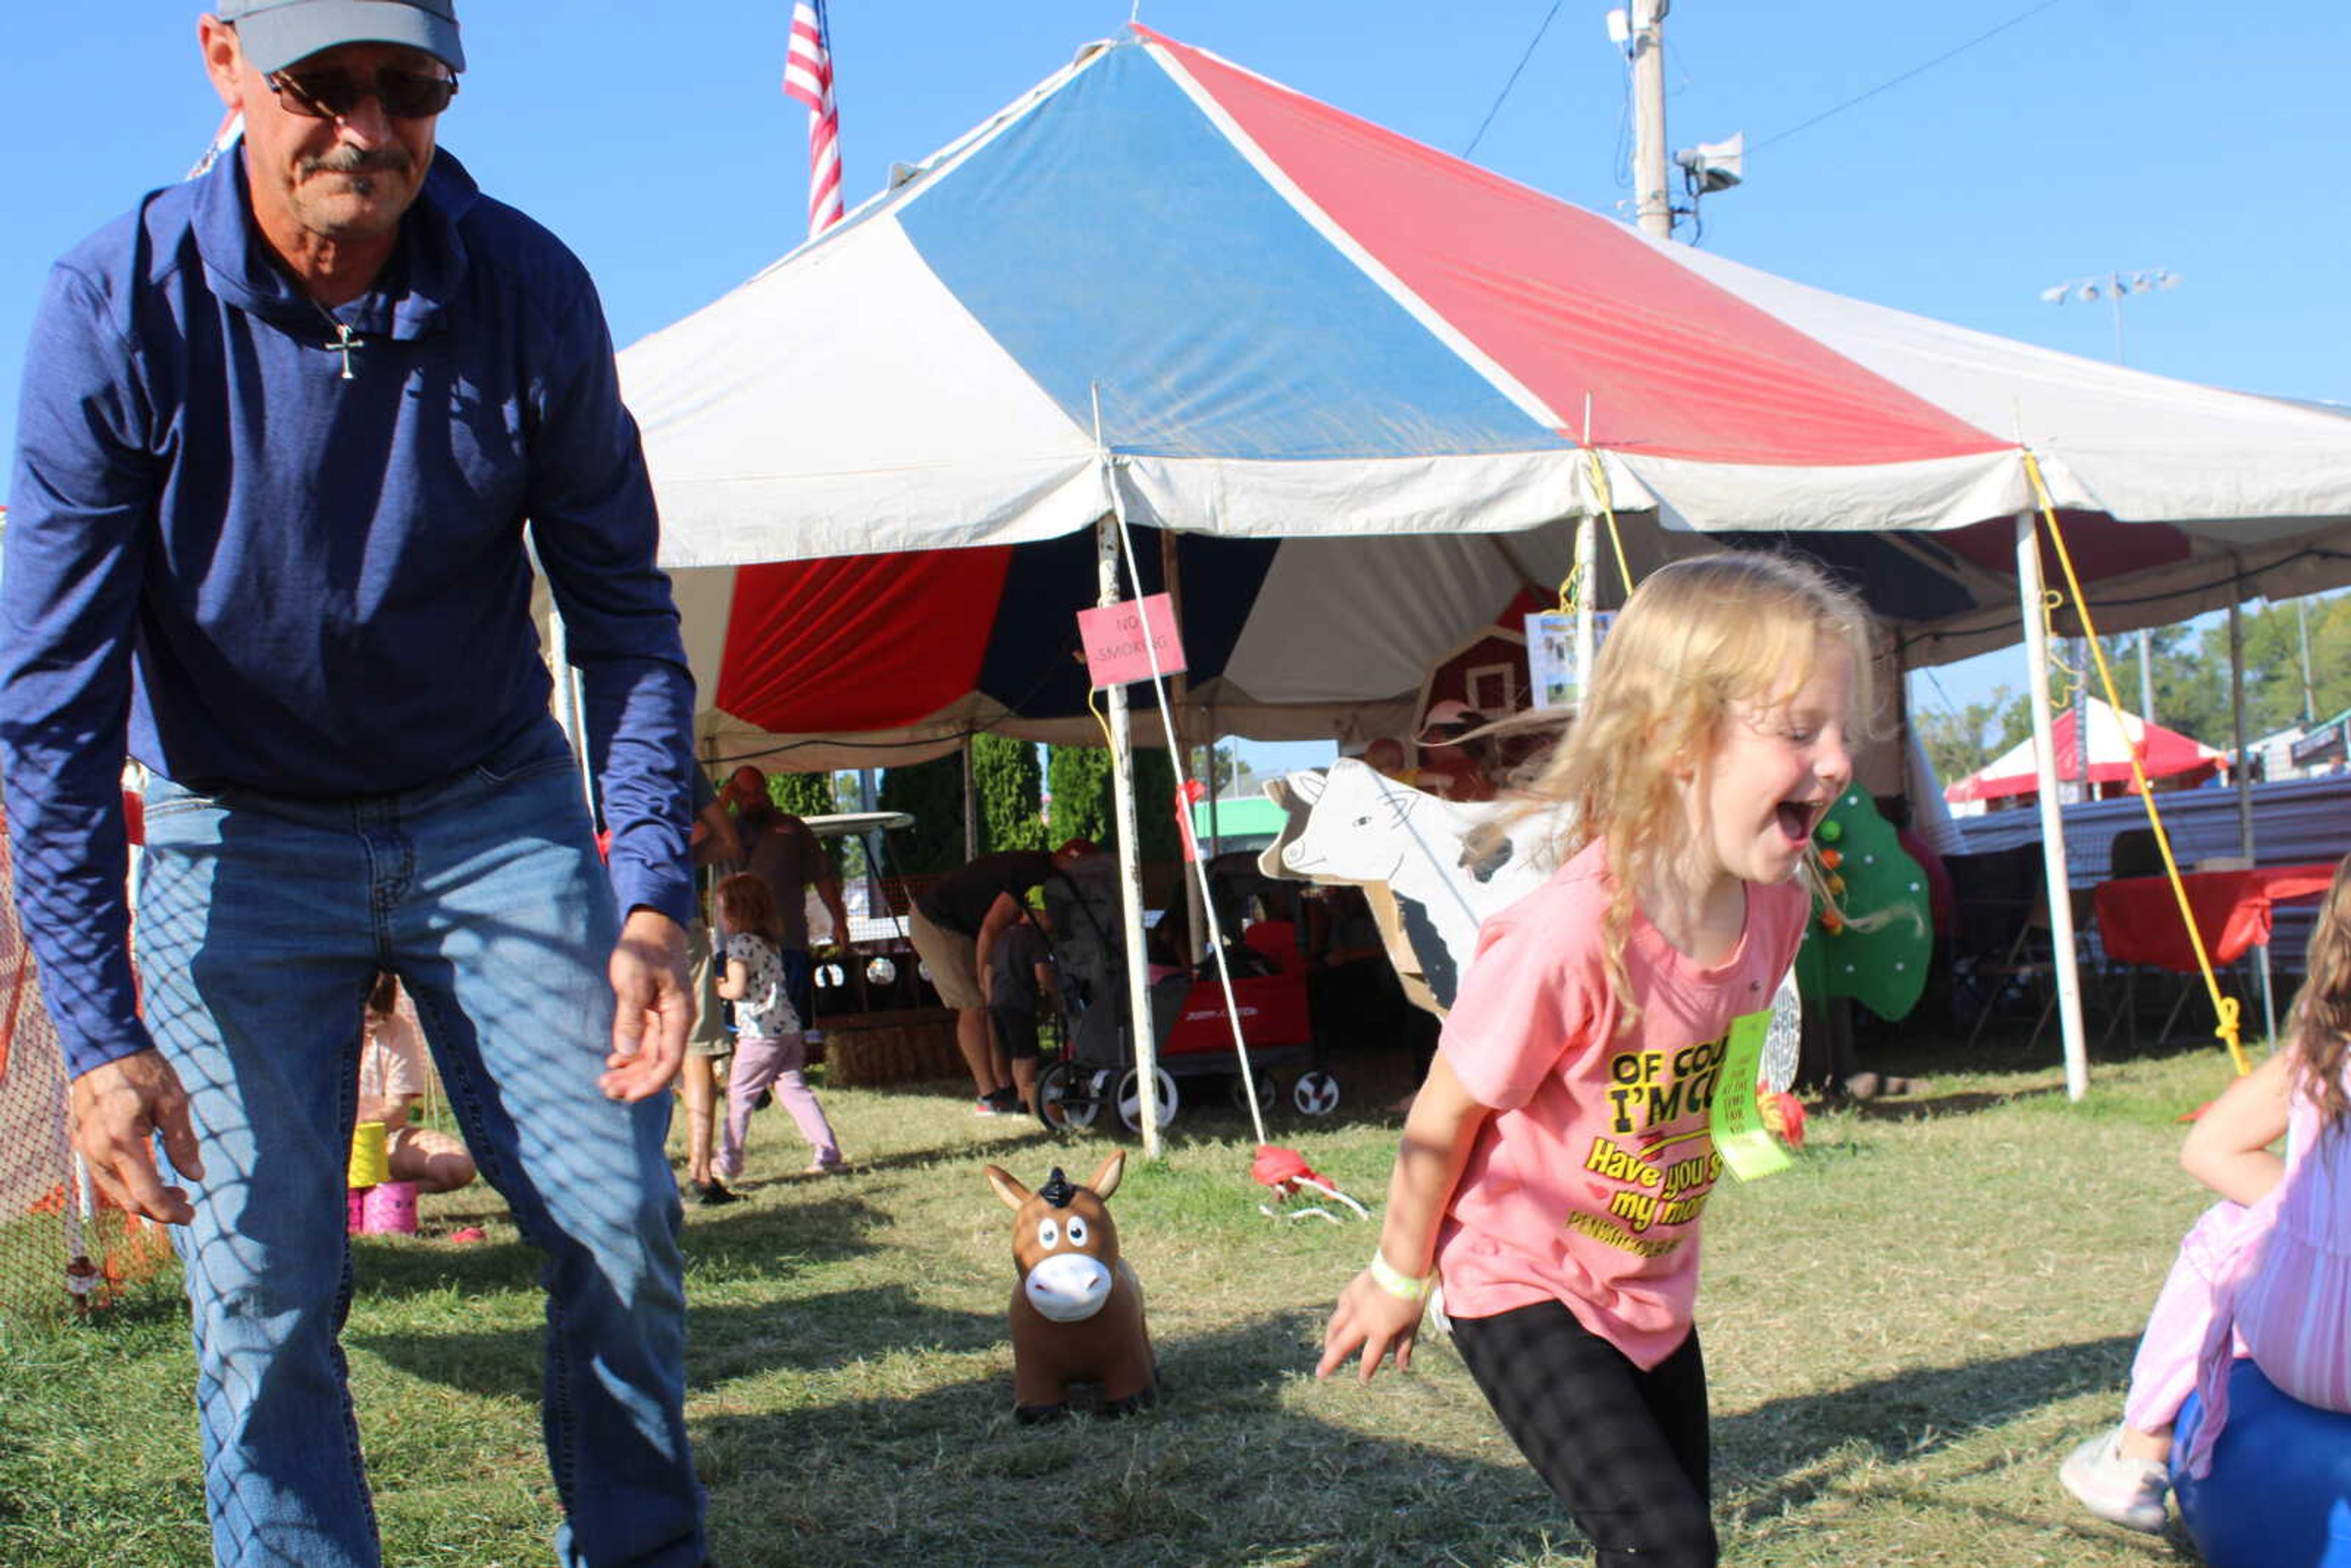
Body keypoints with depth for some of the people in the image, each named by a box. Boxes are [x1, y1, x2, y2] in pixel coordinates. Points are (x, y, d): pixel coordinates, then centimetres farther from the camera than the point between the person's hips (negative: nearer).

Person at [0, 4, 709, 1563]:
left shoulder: (529, 289, -13)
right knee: (260, 1281, -5)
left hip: (496, 811, 2)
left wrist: (654, 895, -14)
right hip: (241, 837, -1)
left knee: (623, 1226, -2)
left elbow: (622, 609, -4)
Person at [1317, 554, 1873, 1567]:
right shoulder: (1572, 933, -32)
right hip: (1523, 1291, -7)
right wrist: (1401, 1274, -3)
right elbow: (1447, 1110, -18)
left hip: (1656, 1294, 7)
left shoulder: (1775, 908, -9)